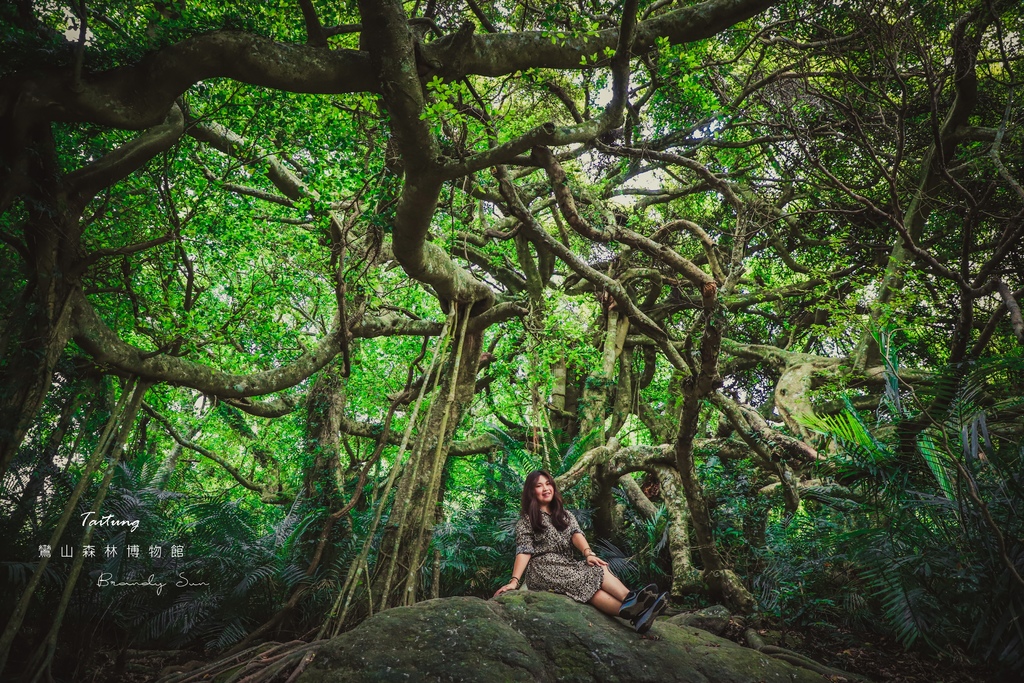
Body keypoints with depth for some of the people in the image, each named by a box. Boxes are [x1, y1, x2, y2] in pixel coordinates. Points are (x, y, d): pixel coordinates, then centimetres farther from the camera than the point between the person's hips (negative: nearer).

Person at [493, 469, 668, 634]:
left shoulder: (565, 515, 20)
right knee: (589, 579, -32)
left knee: (599, 568, -28)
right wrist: (514, 581, -22)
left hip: (567, 566, 5)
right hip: (543, 569, -5)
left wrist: (588, 553, -22)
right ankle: (633, 612, -55)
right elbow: (523, 551, -6)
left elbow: (576, 534, 0)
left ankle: (631, 601, -55)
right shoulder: (526, 520, 6)